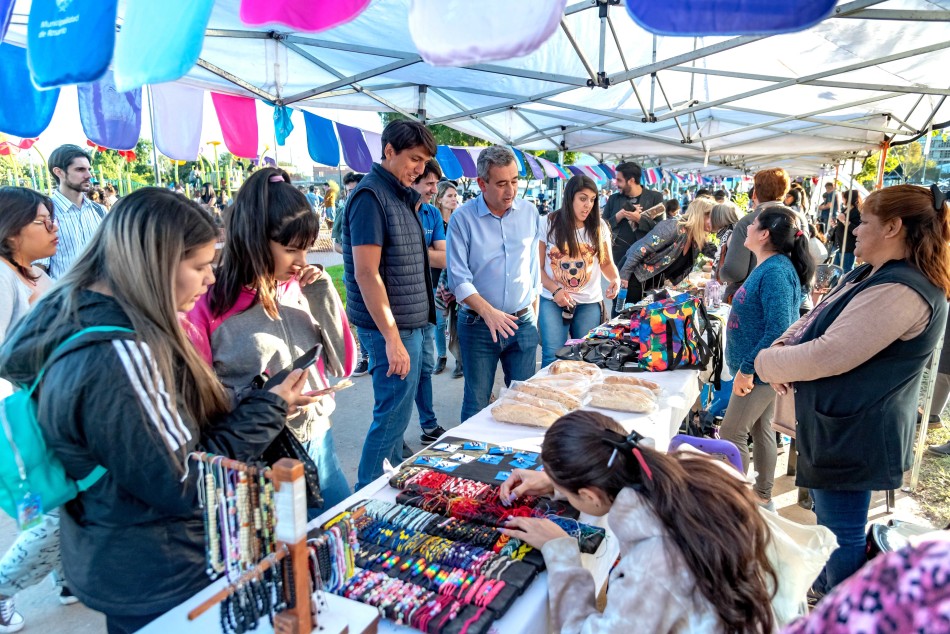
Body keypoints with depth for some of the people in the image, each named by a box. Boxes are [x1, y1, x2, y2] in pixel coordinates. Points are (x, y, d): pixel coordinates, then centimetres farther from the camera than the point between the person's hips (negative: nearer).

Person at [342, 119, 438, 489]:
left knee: (398, 411, 19)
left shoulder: (400, 195, 13)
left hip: (411, 322, 9)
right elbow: (366, 274, -21)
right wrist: (393, 339, -22)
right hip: (391, 328, -9)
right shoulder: (370, 195, -15)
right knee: (392, 416, 0)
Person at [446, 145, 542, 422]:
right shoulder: (462, 218, -8)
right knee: (476, 403, 8)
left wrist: (533, 314, 11)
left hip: (523, 322, 3)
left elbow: (533, 267, 11)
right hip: (478, 325, -3)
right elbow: (458, 277, -12)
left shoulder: (529, 212, 4)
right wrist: (487, 311, -25)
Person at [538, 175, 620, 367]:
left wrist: (615, 279, -11)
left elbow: (606, 263, 12)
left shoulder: (599, 227, 4)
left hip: (589, 303, 2)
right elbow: (537, 267, 0)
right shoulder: (549, 224, -1)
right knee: (553, 357, -10)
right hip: (553, 301, -2)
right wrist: (555, 290, -15)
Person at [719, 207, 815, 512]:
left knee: (731, 433, -2)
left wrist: (747, 368, -25)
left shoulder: (775, 271, -22)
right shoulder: (768, 267, 9)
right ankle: (762, 497, 31)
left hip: (760, 370, -10)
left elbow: (778, 329, -29)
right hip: (759, 367, 10)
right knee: (760, 428, 18)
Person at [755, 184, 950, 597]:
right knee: (829, 522, 26)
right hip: (837, 425, 11)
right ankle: (823, 593, 46)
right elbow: (815, 321, 15)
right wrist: (784, 345, -6)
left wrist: (768, 361, -14)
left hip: (854, 436, -11)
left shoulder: (901, 291, -24)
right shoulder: (869, 275, 11)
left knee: (842, 534, 4)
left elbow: (829, 355, -30)